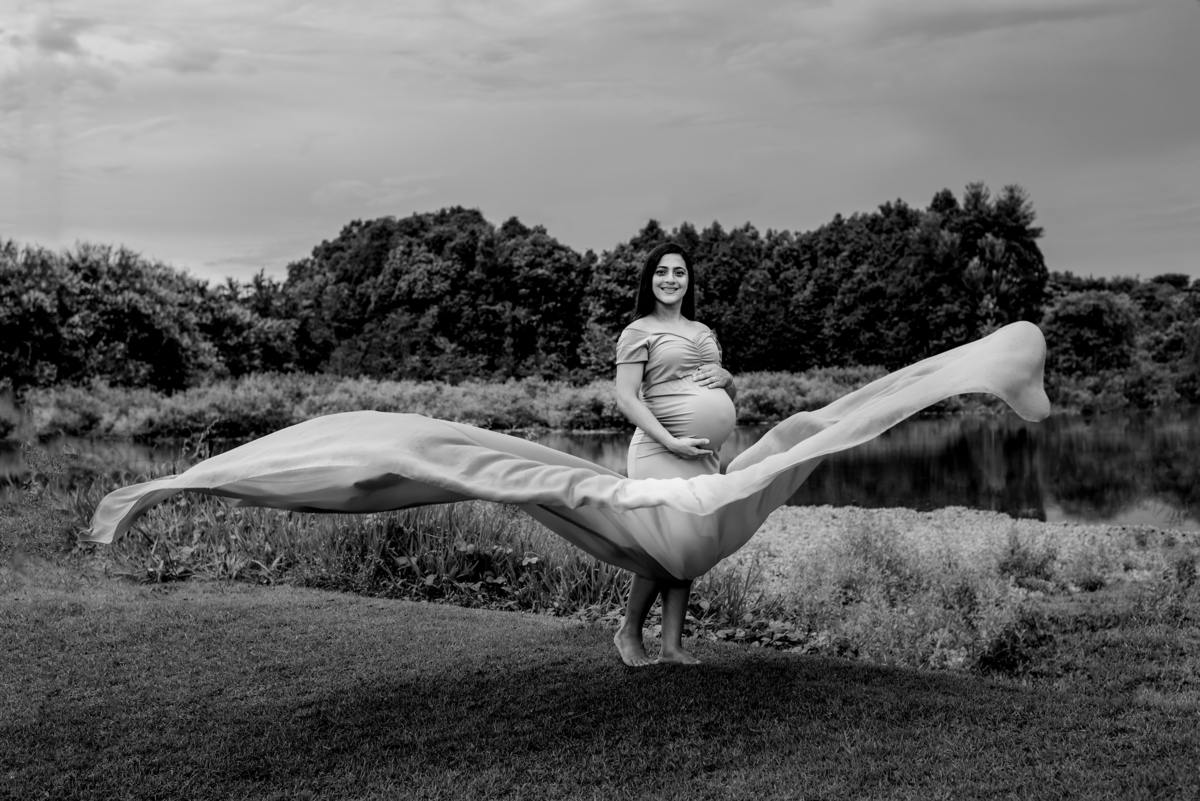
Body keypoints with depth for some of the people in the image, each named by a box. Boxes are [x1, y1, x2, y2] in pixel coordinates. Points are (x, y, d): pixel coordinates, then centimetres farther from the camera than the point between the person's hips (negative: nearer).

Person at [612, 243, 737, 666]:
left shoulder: (704, 332, 20)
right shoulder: (638, 332, 1)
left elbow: (731, 397, 27)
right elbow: (626, 400, -8)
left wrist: (725, 377, 2)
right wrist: (671, 442, -18)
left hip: (706, 453, 6)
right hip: (659, 450, -6)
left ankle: (672, 644, 10)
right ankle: (629, 633, 8)